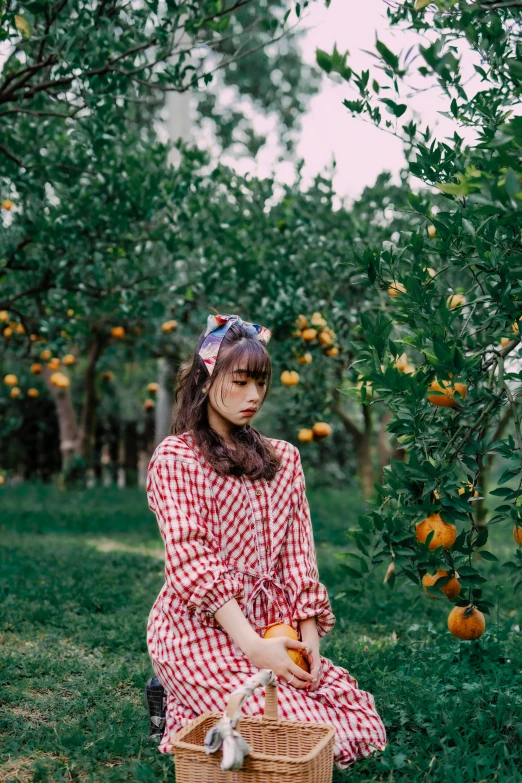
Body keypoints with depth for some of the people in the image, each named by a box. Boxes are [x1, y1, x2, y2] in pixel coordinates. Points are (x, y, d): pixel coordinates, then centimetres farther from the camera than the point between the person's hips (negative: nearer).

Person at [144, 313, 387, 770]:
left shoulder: (283, 459, 12)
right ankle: (180, 709, 6)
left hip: (271, 626, 6)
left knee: (360, 719, -6)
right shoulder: (175, 458, -5)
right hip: (201, 630, -6)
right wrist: (253, 647, -21)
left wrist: (308, 636, -6)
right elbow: (191, 562, -14)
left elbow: (297, 554, 7)